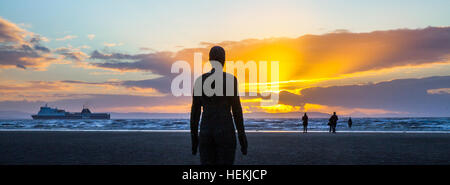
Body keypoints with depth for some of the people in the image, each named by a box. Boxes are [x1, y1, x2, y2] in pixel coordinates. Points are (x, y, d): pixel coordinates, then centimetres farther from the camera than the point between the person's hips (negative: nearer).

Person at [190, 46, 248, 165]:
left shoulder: (199, 80, 8)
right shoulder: (230, 78, -4)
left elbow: (195, 111, 8)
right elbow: (236, 109, -6)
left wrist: (194, 137, 14)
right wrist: (242, 136, 0)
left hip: (205, 132, 4)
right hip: (225, 132, -3)